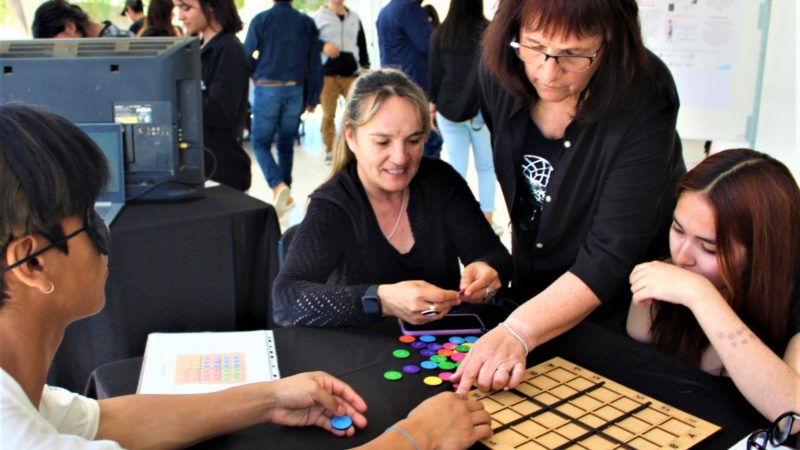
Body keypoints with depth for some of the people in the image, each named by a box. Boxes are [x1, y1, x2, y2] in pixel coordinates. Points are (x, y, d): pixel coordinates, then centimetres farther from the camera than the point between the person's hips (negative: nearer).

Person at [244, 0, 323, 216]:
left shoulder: (261, 20, -3)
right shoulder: (307, 23, 3)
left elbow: (246, 55, -3)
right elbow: (315, 63, 4)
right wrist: (313, 98, 10)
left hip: (266, 90, -3)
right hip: (295, 91, 3)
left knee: (260, 142, 6)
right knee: (286, 144, 14)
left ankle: (278, 186, -16)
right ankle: (286, 195, 19)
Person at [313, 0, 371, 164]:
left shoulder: (354, 17, 16)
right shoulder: (318, 17, 4)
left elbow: (362, 43, 19)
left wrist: (366, 66, 11)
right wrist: (322, 46, -17)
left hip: (352, 73, 3)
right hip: (327, 74, -3)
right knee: (328, 114, 1)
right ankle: (329, 150, 10)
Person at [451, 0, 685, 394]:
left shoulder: (643, 106, -31)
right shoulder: (499, 79, -14)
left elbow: (610, 257, -34)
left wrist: (517, 332, -46)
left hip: (620, 309, -5)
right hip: (533, 292, 6)